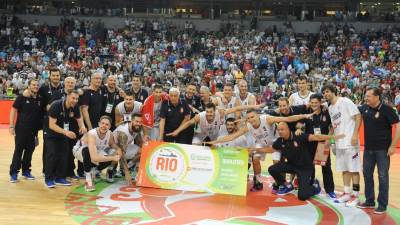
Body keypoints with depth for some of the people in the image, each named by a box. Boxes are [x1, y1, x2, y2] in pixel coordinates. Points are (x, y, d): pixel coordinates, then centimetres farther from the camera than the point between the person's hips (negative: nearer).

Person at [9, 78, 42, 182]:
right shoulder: (21, 98, -6)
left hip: (33, 131, 4)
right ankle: (14, 173, 5)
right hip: (21, 130, -4)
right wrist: (11, 126, -10)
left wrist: (39, 127, 7)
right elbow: (13, 110, -5)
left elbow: (41, 114, 14)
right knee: (18, 151, -1)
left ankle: (26, 171, 23)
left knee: (29, 151, 10)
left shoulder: (39, 99, 6)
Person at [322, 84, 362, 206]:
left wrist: (355, 134, -18)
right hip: (339, 142, 8)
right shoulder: (330, 108, 14)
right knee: (344, 169, 12)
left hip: (350, 141, -8)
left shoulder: (345, 101, -8)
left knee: (353, 169, -2)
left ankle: (355, 196, 3)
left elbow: (358, 116, -12)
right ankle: (347, 193, 20)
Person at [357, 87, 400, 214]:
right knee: (367, 174, 12)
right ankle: (369, 201, 26)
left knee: (382, 176, 0)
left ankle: (382, 205, 9)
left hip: (382, 149, -6)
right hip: (368, 148, 6)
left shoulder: (386, 109, -14)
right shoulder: (364, 108, 3)